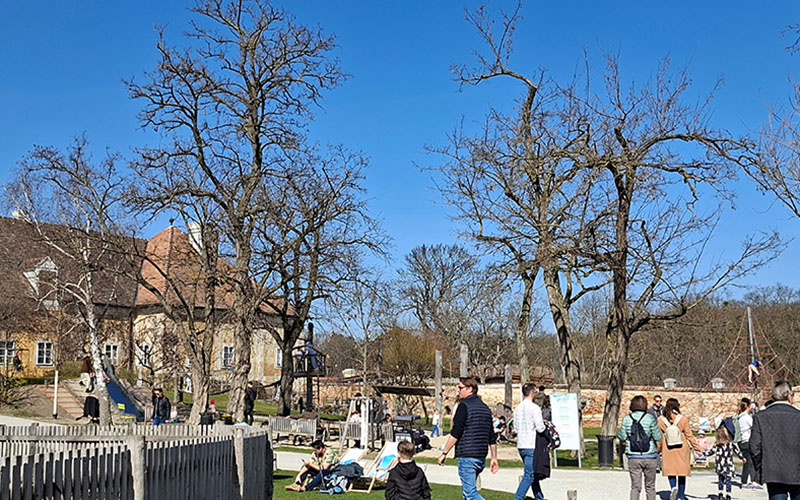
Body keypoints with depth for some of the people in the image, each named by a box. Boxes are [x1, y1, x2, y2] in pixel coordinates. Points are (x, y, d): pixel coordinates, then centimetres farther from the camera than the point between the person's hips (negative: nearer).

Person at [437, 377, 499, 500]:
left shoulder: (464, 406, -9)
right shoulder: (485, 408, 15)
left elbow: (455, 433, -15)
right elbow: (492, 437, 17)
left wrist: (444, 453, -10)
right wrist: (494, 458, 20)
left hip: (467, 456, -8)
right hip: (481, 458, 8)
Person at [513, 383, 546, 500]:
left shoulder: (518, 408, 9)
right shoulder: (534, 408, -14)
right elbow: (540, 428, -16)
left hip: (520, 445, 8)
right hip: (531, 446, -8)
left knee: (533, 473, 19)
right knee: (528, 476, -5)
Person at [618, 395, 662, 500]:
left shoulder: (627, 419, -3)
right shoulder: (650, 418, -9)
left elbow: (622, 437, -1)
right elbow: (657, 437, -8)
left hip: (633, 457, 1)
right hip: (650, 457, -1)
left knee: (635, 486, 5)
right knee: (650, 486, 12)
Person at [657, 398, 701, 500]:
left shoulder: (660, 420, -5)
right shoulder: (683, 419, -9)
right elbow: (689, 436, -3)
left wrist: (657, 449, 16)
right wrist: (697, 448, 6)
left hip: (668, 450, 0)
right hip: (682, 450, 0)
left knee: (670, 469, 11)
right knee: (682, 471, 11)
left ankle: (673, 487, -15)